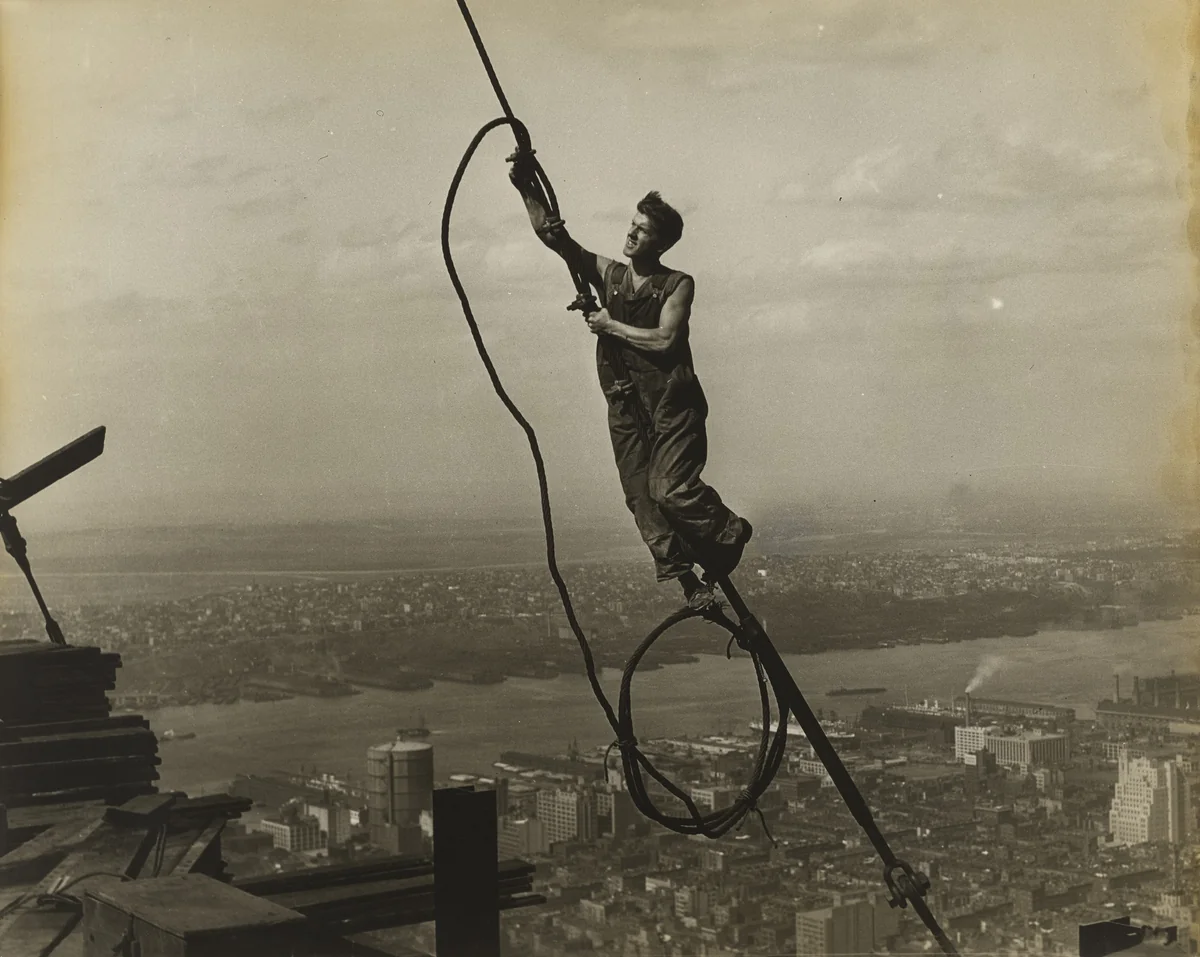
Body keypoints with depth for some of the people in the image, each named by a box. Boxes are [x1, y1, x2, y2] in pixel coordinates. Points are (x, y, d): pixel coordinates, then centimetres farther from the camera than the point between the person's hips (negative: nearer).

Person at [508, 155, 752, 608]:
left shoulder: (678, 284, 0)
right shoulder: (607, 274, 10)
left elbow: (664, 339, -14)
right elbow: (551, 233, 5)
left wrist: (611, 325, -6)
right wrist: (527, 186, -6)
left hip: (672, 401, -4)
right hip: (626, 405, 4)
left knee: (671, 490, -17)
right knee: (642, 499, -2)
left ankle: (729, 533, 9)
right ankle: (687, 579, 5)